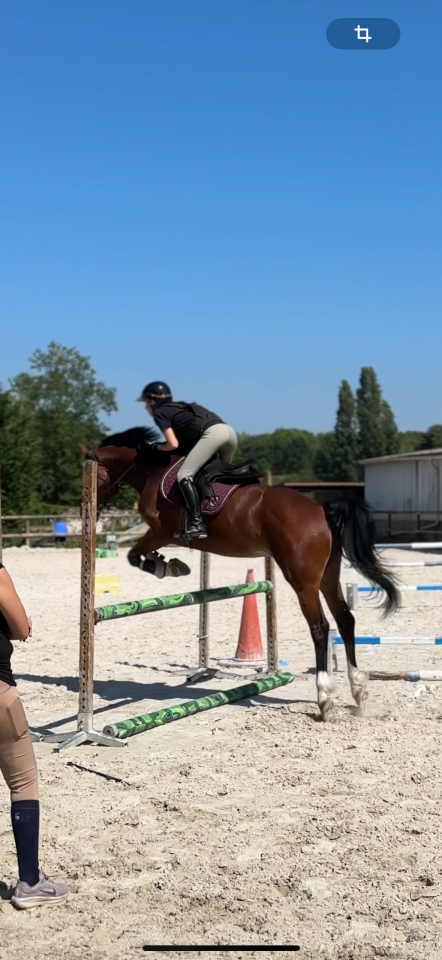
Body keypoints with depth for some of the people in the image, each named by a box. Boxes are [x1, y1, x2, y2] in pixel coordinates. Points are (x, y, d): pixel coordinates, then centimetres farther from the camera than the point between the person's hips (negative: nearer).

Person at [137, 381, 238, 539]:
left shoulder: (160, 413, 11)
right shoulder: (180, 407, 35)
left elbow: (173, 444, 2)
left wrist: (158, 448, 19)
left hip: (213, 434, -9)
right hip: (229, 431, 9)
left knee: (184, 475, -8)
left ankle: (196, 523, -18)